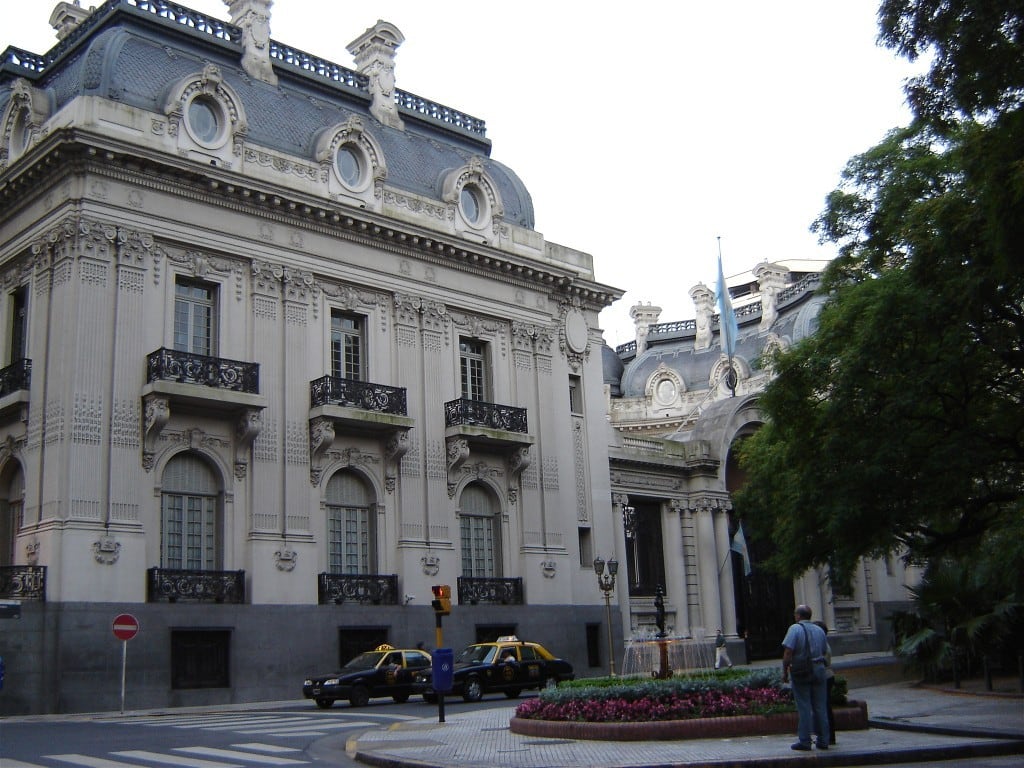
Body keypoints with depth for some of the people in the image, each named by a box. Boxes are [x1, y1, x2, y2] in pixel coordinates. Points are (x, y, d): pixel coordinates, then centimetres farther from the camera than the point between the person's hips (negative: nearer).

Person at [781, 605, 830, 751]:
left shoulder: (795, 628, -8)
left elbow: (788, 652, -14)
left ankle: (804, 741, 1)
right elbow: (824, 651, 12)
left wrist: (785, 672, -8)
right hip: (819, 670, 5)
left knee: (804, 707, -1)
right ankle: (823, 740, 11)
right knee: (820, 707, 9)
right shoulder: (819, 629, 10)